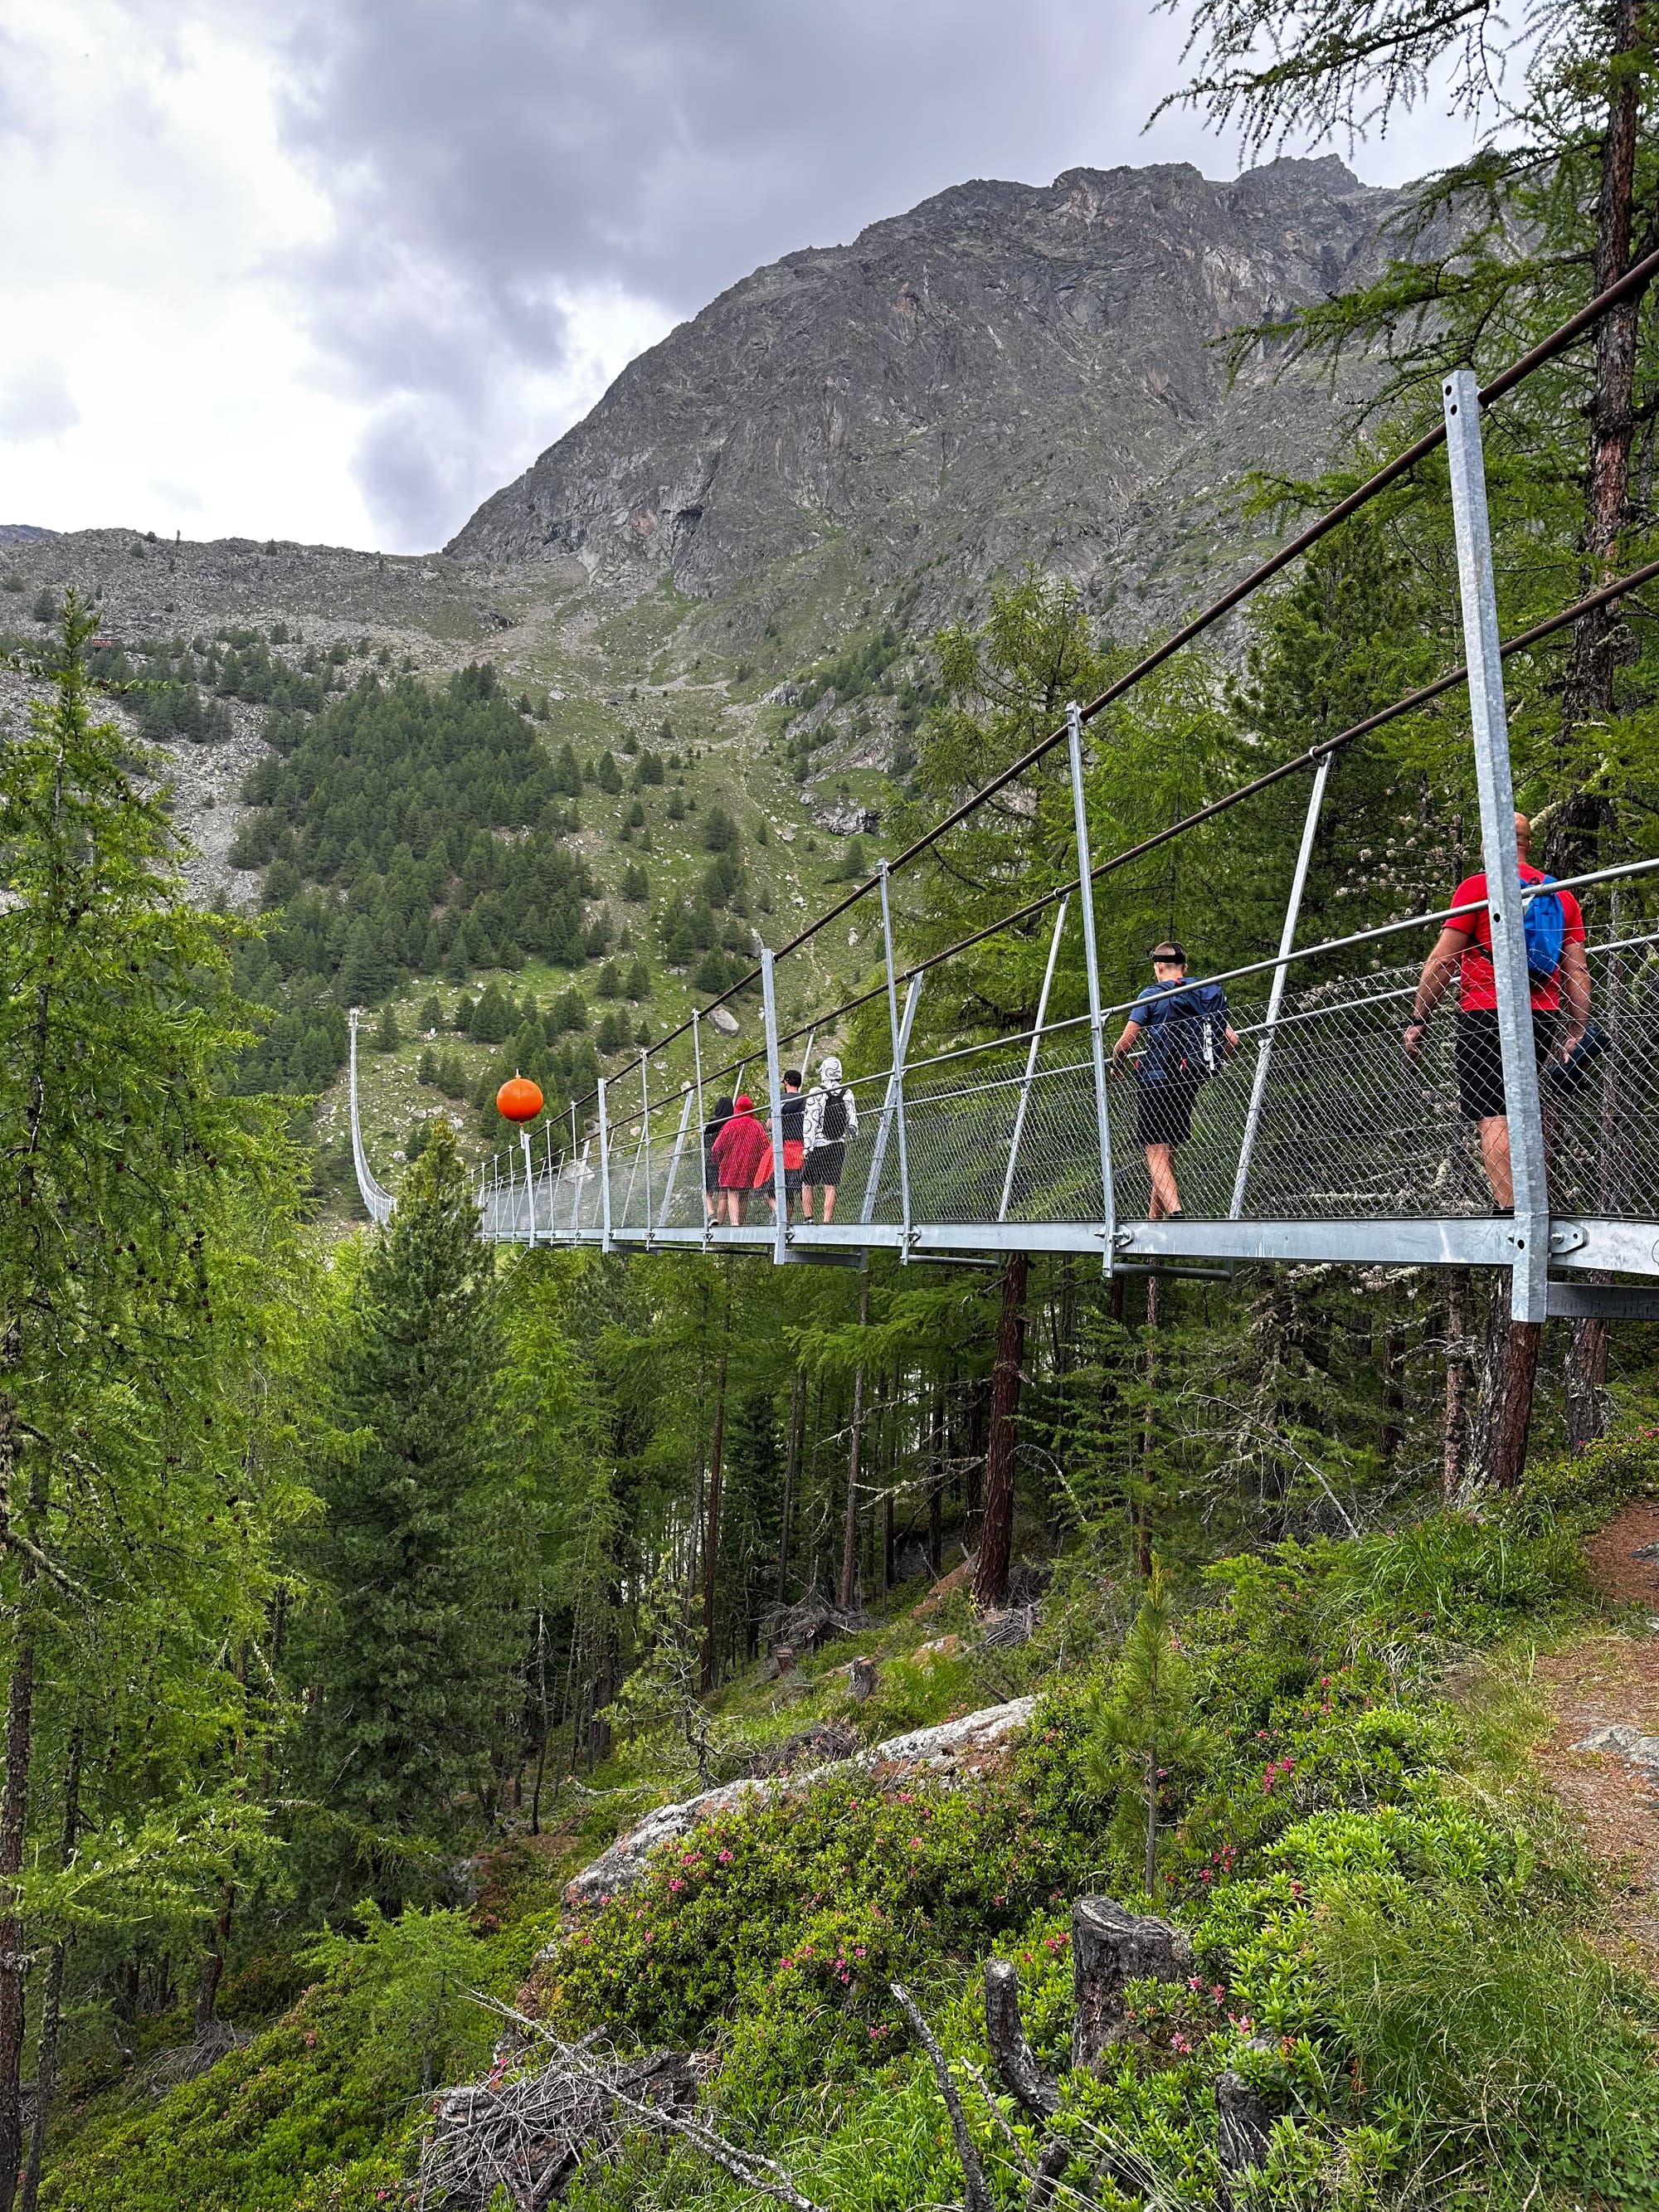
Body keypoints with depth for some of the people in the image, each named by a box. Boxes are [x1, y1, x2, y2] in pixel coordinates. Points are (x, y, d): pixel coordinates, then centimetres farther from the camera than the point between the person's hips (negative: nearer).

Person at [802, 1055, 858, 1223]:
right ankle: (827, 1222, -2)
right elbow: (852, 1122, 7)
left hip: (818, 1146, -3)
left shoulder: (816, 1092, -8)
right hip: (838, 1146, 3)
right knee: (831, 1187, 3)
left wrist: (807, 1146, -9)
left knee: (807, 1184, 8)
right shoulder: (847, 1094, 4)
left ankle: (808, 1219, 1)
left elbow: (810, 1121, -11)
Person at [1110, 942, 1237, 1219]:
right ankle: (1154, 1217, 19)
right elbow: (1232, 1040, 8)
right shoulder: (1210, 994, 11)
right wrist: (1209, 1065, 23)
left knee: (1157, 1152, -7)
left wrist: (1115, 1067, 9)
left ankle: (1175, 1212, -25)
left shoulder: (1152, 996, -6)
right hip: (1189, 1083, 6)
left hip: (1156, 1081, -6)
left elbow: (1125, 1042, -10)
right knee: (1167, 1151, 16)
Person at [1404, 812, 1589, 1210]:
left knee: (1493, 1118, -10)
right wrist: (1576, 1032, 12)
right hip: (1544, 1020, 6)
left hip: (1487, 1015, -6)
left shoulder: (1477, 887, -2)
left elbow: (1442, 961, -6)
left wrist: (1417, 1022, -1)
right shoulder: (1561, 895, 15)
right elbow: (1577, 972, 10)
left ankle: (1509, 1214, -20)